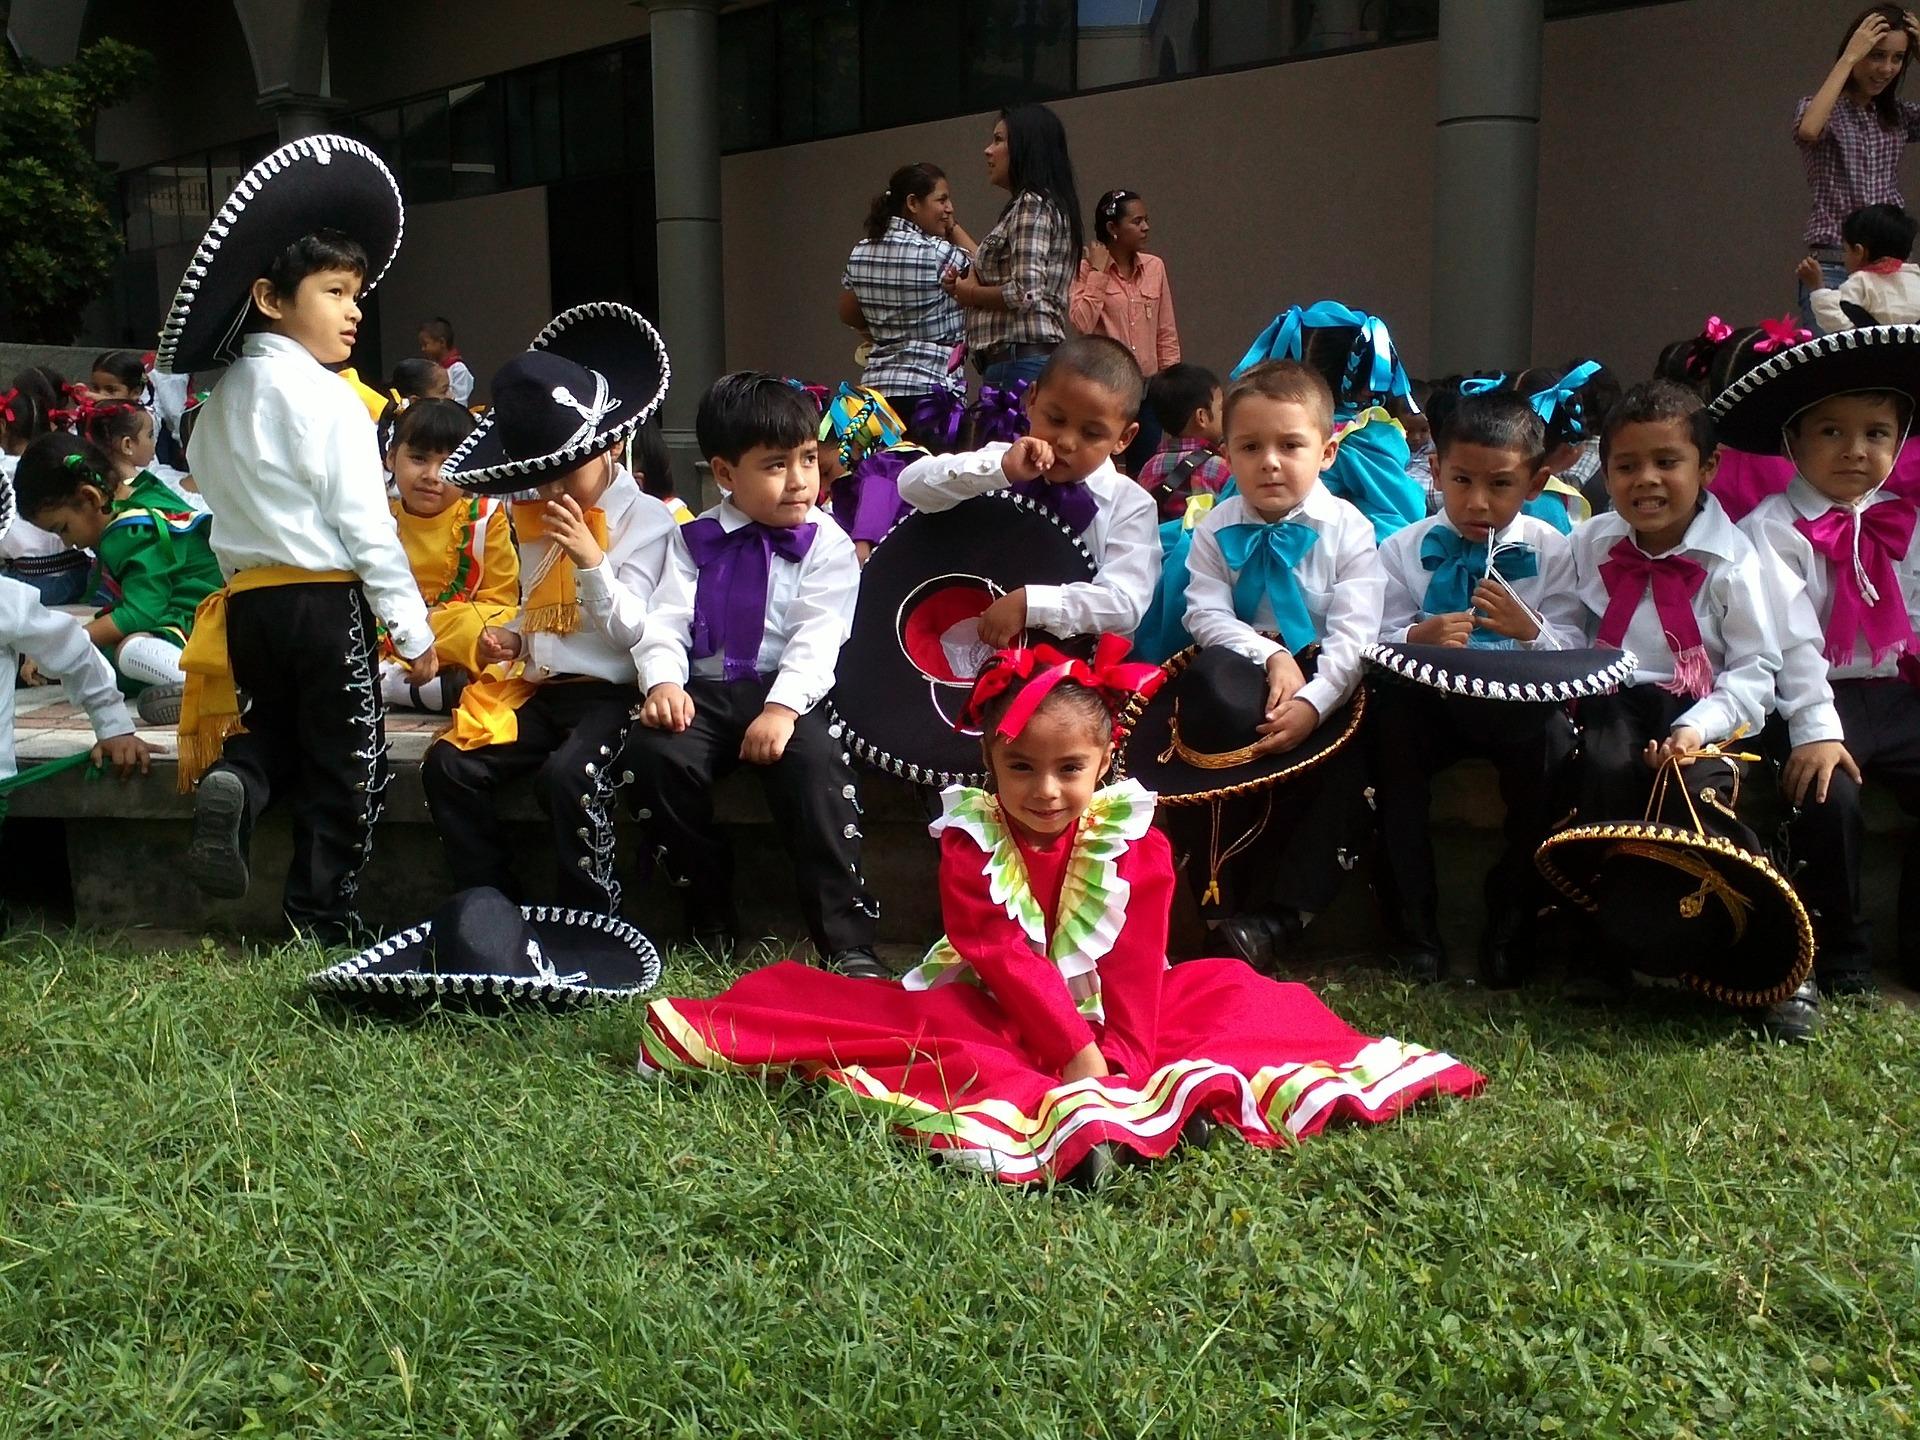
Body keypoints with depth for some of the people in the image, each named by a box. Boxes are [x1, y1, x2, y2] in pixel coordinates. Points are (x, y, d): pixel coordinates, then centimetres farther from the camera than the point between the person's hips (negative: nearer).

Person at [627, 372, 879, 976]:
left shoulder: (825, 543, 6)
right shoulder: (695, 540, 15)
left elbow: (818, 635, -7)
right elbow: (667, 620, 5)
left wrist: (783, 707, -23)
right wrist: (663, 682, -16)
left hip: (787, 692, -2)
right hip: (706, 692, 3)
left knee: (813, 761, -33)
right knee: (655, 752, -27)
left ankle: (847, 938, -28)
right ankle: (710, 912, -9)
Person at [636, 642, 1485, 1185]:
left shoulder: (1135, 842, -7)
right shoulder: (970, 840, -11)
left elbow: (1135, 967, -12)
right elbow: (1005, 962, -20)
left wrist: (1123, 1062, -26)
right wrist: (1077, 1055, -29)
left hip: (1107, 1018, 2)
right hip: (996, 1016, -2)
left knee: (1231, 991, -10)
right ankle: (1075, 1118, -52)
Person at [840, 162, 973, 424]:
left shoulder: (860, 253, 10)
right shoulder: (937, 253, -10)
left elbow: (848, 315, 23)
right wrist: (953, 226, 12)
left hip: (876, 384, 7)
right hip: (931, 386, -7)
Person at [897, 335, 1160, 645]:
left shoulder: (1131, 505, -2)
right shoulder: (1003, 461, 3)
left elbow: (1124, 604, -13)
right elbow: (912, 485, -7)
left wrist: (1029, 604, -23)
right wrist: (1000, 468, -20)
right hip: (980, 643, 1)